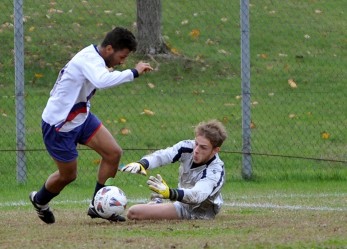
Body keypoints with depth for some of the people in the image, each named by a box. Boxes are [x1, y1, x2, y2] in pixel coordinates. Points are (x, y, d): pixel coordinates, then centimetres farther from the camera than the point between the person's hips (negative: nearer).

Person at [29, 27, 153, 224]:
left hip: (81, 117, 9)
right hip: (59, 126, -9)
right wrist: (134, 72, -44)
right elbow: (102, 81, -51)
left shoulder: (93, 57, 1)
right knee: (68, 175, 7)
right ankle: (39, 200, 38)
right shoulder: (89, 60, -29)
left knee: (114, 153, -4)